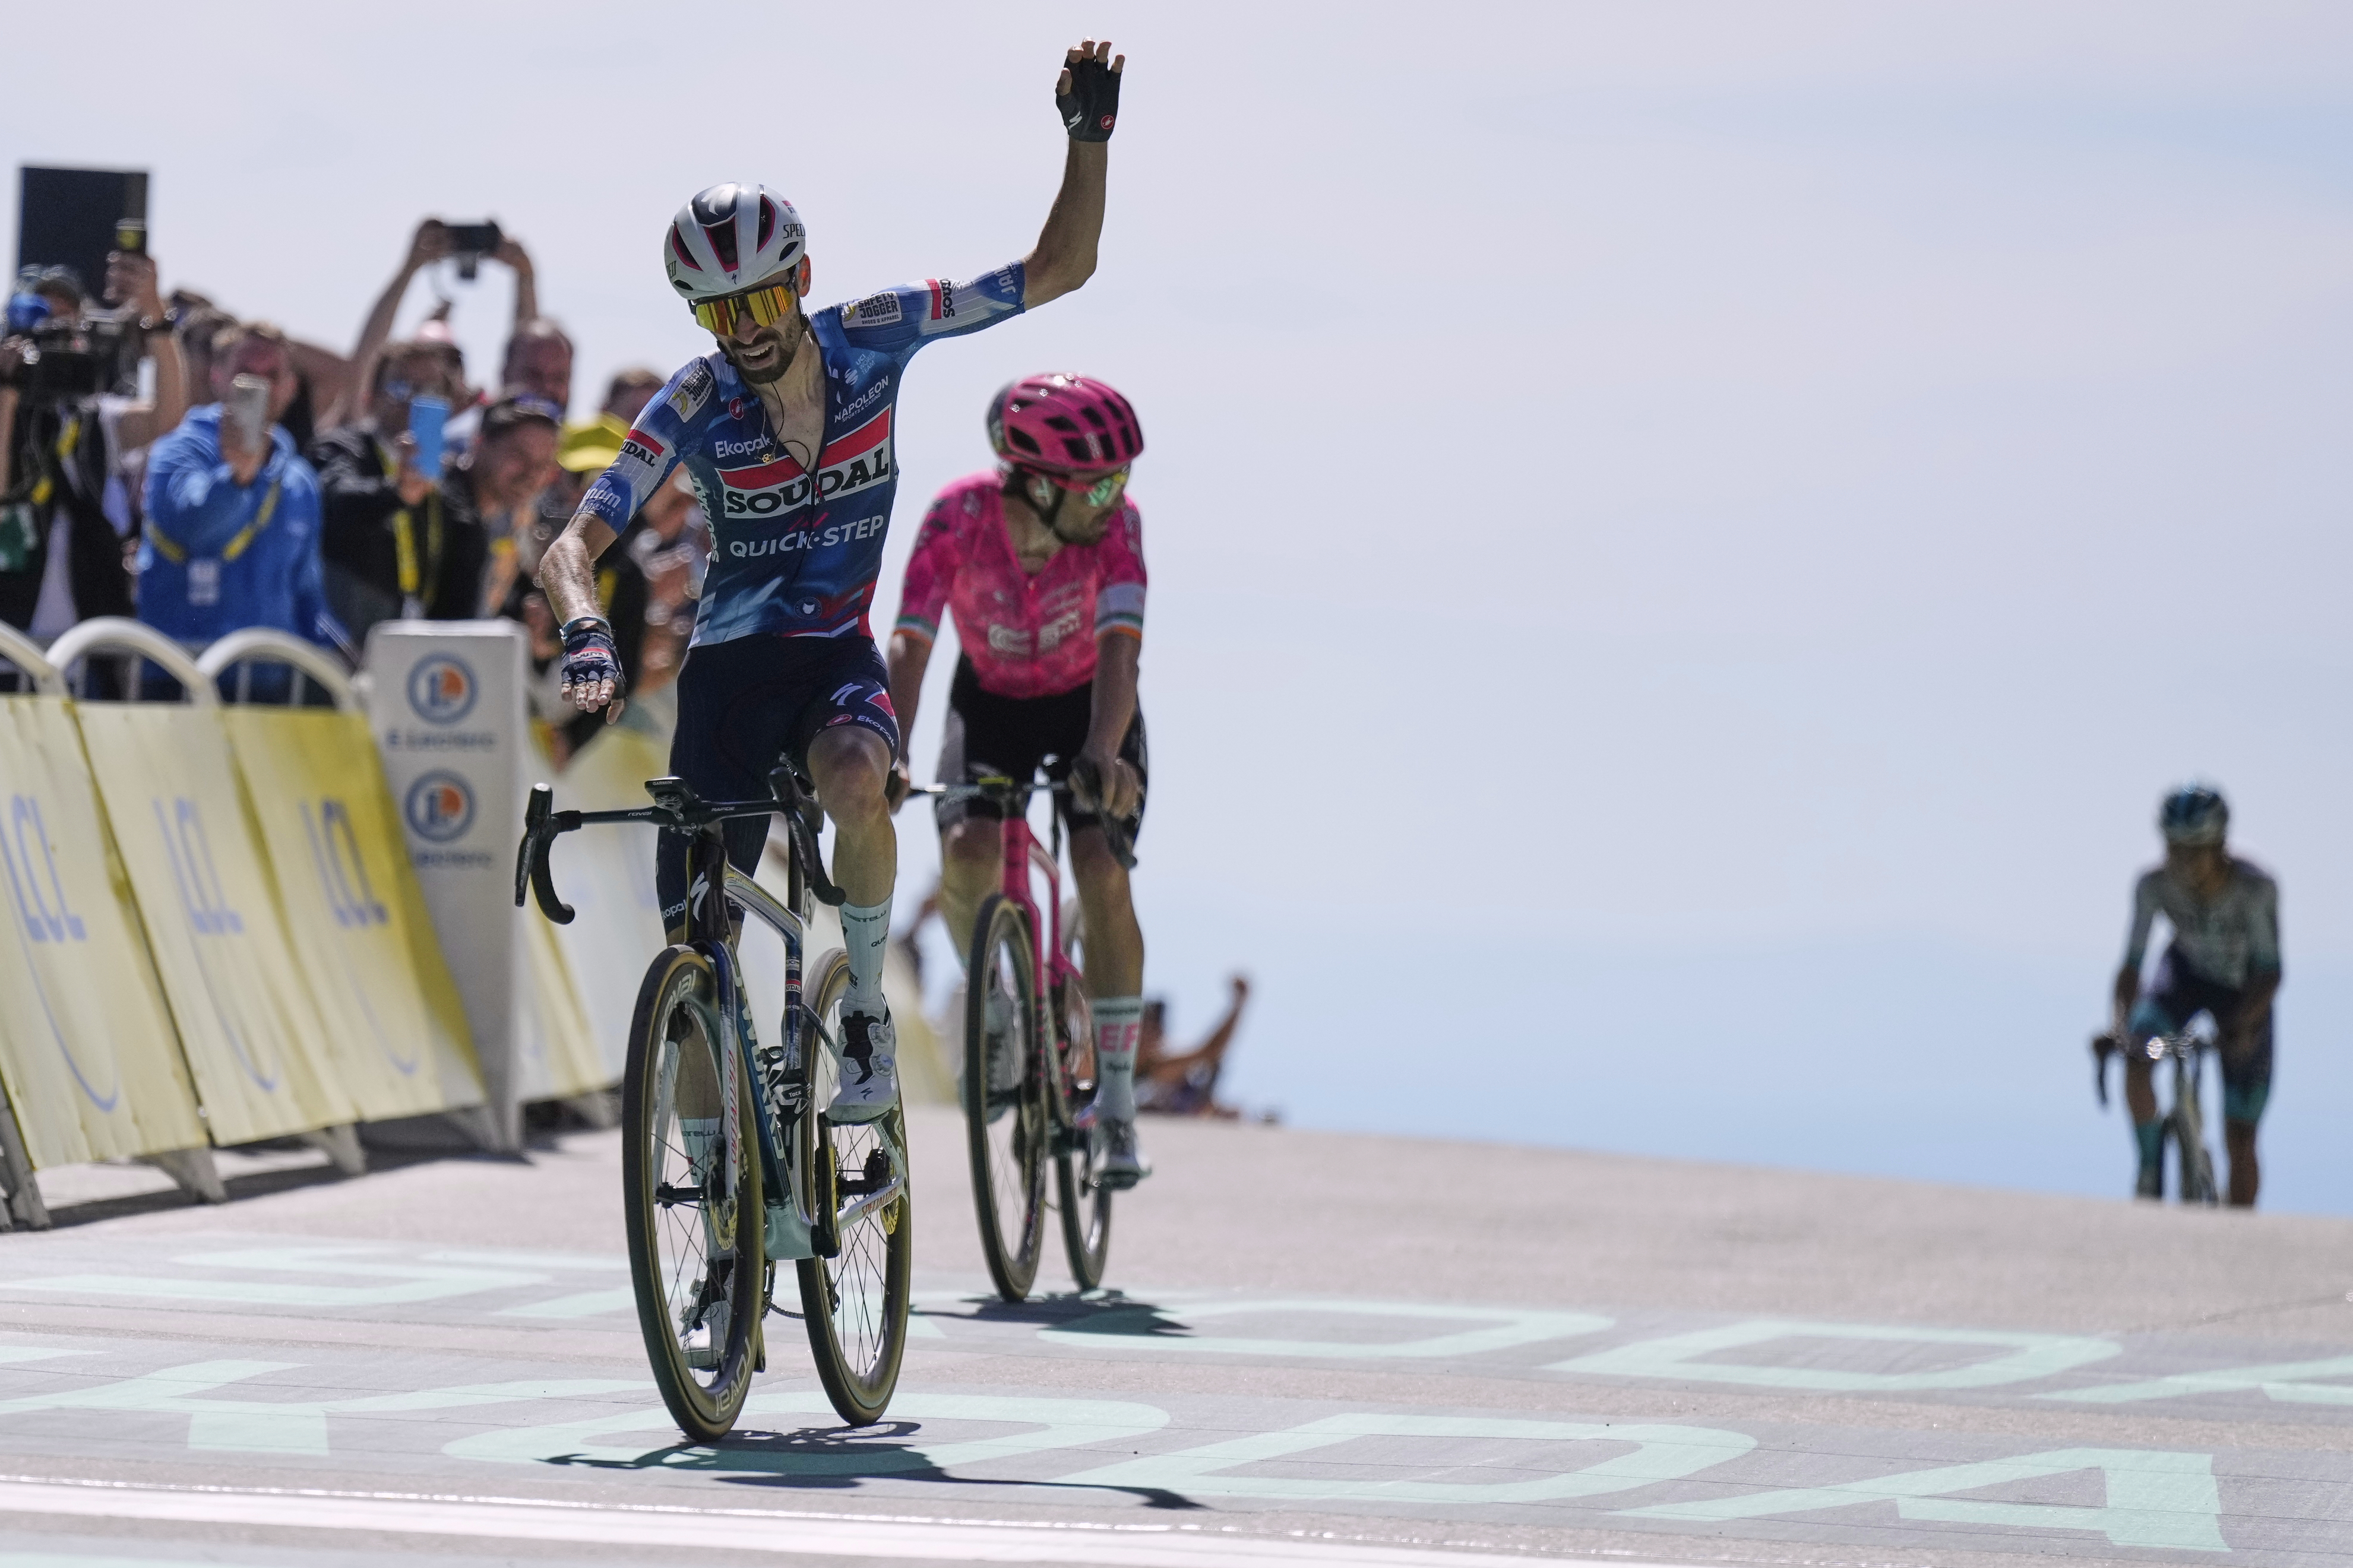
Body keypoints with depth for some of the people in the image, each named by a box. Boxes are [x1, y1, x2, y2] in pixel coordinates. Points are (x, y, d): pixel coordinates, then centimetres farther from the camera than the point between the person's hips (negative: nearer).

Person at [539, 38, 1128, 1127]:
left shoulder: (871, 339, -12)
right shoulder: (695, 406, -16)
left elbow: (1056, 271, -7)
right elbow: (572, 548, -22)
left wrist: (1089, 138, -21)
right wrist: (584, 630, -44)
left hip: (841, 653, 0)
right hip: (731, 666, 0)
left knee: (854, 783, -36)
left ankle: (867, 1012, -13)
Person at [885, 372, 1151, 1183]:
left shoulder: (1114, 521, -29)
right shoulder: (959, 517, -29)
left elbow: (1119, 647, -39)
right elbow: (909, 644, -34)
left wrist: (1104, 751, -56)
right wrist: (889, 757, -49)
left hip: (1087, 705, 0)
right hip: (991, 701, 0)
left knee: (1101, 871, -19)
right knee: (968, 852, -26)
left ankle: (1116, 1108, -9)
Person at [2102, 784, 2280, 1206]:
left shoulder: (2256, 887, -33)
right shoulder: (2154, 885, -26)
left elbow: (2270, 971, -30)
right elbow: (2132, 964, -24)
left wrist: (2243, 1024, -46)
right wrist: (2120, 1025, -41)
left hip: (2244, 994, -2)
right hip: (2186, 973, 2)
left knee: (2240, 1139, -2)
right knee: (2136, 1057, -29)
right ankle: (2151, 1174, -12)